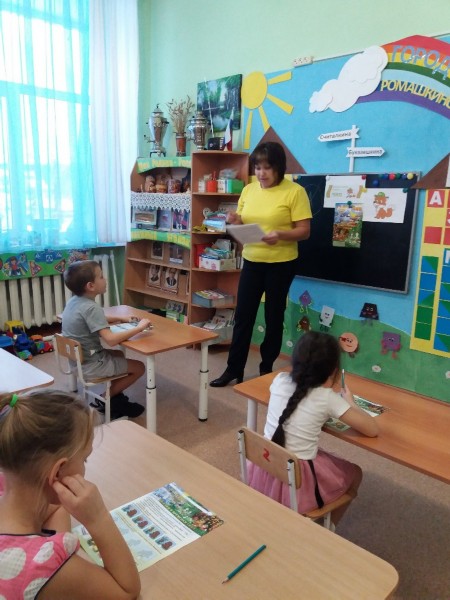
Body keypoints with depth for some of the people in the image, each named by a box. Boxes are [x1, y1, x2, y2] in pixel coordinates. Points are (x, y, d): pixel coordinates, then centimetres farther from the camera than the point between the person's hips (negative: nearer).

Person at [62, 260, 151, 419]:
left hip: (77, 360, 9)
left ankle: (113, 394, 23)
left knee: (119, 354, 30)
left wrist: (121, 319, 13)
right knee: (138, 367, 4)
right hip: (90, 366, -9)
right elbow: (111, 339, -35)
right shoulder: (91, 307, -26)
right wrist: (138, 328, -24)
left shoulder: (74, 301, 3)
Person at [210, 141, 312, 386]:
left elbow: (304, 231, -11)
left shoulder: (295, 191, -9)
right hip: (251, 261, 4)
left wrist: (280, 234, -29)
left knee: (273, 317, 8)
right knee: (243, 315, 6)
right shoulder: (248, 190, 7)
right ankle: (234, 369, 18)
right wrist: (235, 222, -8)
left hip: (281, 264, -4)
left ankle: (267, 368, 24)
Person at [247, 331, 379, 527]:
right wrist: (350, 402, 6)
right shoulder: (327, 398, -16)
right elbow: (372, 429, -9)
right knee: (354, 473, 22)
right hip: (295, 483, -5)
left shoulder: (280, 380, -4)